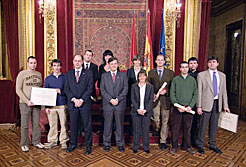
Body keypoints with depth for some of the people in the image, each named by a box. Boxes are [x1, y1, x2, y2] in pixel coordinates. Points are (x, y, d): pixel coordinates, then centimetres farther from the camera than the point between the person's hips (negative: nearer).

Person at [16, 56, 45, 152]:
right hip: (25, 103, -3)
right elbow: (18, 90, -6)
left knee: (36, 124, 9)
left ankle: (36, 142, 21)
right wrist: (27, 101, -15)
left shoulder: (39, 74, 11)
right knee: (25, 125, 4)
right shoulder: (22, 74, -2)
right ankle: (24, 144, 17)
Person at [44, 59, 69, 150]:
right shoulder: (48, 79, 8)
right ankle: (52, 141, 23)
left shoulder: (65, 77, 3)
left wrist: (61, 91, -16)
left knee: (63, 124, 3)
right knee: (52, 124, 8)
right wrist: (46, 106, 2)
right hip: (51, 105, 2)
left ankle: (63, 141, 16)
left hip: (62, 105, -1)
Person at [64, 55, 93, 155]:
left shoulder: (88, 73, 2)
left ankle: (88, 146, 19)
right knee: (73, 126, 12)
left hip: (85, 104, -2)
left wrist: (81, 100, -13)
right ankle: (73, 144, 29)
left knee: (87, 126, 4)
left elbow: (90, 88, -5)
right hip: (72, 104, 3)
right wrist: (74, 99, -10)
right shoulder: (68, 74, 11)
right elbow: (66, 89, 4)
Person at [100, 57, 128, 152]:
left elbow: (125, 89, -1)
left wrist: (117, 99, -12)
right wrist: (110, 100, -12)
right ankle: (107, 144, 22)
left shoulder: (123, 75, 7)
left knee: (119, 125, 8)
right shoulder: (104, 75, 8)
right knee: (107, 125, 7)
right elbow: (102, 90, 0)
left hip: (120, 104, 0)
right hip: (107, 104, 0)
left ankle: (120, 144, 21)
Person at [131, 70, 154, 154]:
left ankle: (146, 147, 22)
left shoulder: (150, 87, 4)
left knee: (146, 130, 7)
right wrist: (138, 109, -11)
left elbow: (151, 99, -1)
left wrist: (145, 110, -11)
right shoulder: (134, 86, 4)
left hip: (147, 112, 0)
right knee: (136, 130, 7)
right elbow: (132, 99, 0)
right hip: (136, 112, 0)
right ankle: (135, 147, 22)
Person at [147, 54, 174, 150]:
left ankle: (163, 141, 16)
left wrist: (166, 91, -13)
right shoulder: (151, 73, 7)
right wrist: (152, 94, -8)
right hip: (155, 99, 1)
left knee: (165, 121, 3)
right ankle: (156, 130, 42)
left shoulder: (170, 73, 4)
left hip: (165, 100, -1)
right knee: (156, 120, 8)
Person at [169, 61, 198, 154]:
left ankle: (186, 146, 24)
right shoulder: (175, 79, 4)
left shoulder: (192, 80, 8)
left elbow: (195, 94, 3)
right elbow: (172, 94, -1)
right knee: (175, 128, 4)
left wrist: (190, 106, -9)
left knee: (187, 128, 9)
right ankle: (174, 146, 16)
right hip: (177, 108, -1)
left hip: (189, 108, 1)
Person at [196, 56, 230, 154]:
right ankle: (200, 145, 18)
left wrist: (225, 105, 7)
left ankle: (212, 145, 29)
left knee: (214, 125, 13)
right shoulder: (202, 75, -3)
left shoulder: (222, 75, 11)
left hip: (217, 103, 4)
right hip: (206, 103, -4)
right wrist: (199, 106, -11)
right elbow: (199, 91, -6)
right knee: (203, 125, 2)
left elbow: (224, 91, 12)